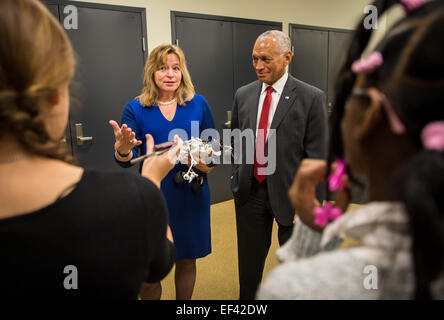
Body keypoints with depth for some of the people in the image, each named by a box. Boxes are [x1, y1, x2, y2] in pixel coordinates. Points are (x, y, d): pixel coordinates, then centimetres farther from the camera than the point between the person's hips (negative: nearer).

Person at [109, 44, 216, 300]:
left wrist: (209, 164, -14)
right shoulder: (135, 109, -3)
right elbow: (127, 160, -10)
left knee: (187, 260, 17)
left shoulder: (198, 104, 1)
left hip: (191, 194, 2)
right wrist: (123, 149, -33)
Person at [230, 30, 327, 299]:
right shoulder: (243, 95, 4)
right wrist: (237, 180, 7)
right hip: (250, 192, 4)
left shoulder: (311, 97, -9)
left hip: (289, 193, -3)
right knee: (249, 262, 18)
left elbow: (315, 156, -10)